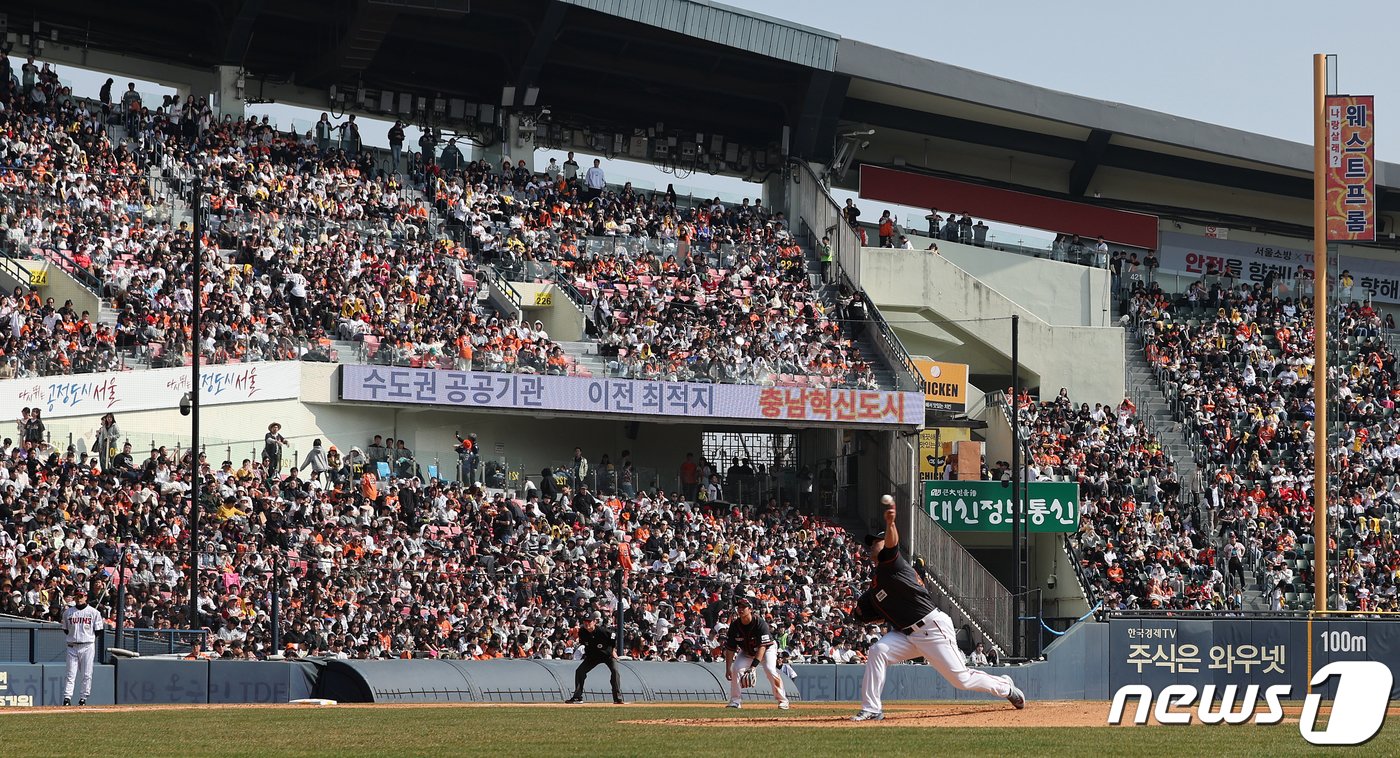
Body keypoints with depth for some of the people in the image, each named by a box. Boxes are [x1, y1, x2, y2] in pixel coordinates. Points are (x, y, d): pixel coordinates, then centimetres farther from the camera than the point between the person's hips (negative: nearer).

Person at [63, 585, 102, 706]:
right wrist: (72, 638, 5)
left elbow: (98, 631, 5)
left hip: (87, 646, -1)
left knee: (87, 674, 0)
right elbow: (66, 630, 15)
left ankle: (83, 698, 6)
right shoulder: (68, 612, 7)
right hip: (72, 647, 1)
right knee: (71, 674, -3)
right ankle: (67, 698, -5)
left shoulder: (93, 612, 1)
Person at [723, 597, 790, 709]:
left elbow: (762, 646, -37)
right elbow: (730, 649, -14)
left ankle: (782, 700, -14)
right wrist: (728, 669, -19)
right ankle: (735, 701, -5)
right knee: (736, 669, -17)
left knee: (770, 670, -25)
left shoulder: (760, 623, -31)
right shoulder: (735, 626, -18)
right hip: (746, 652, 4)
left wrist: (754, 664, -47)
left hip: (767, 649, -4)